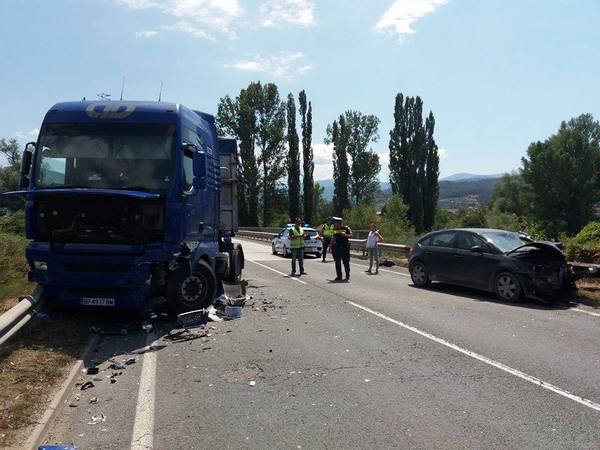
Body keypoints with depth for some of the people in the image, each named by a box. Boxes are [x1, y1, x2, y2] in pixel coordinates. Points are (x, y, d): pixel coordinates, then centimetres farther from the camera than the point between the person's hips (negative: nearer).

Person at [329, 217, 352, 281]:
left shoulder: (346, 228, -2)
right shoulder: (335, 230, 13)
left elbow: (351, 235, -4)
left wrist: (345, 235, -21)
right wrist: (331, 245, 16)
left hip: (345, 247, -5)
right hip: (336, 247, 5)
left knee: (346, 262, -2)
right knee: (337, 263, 5)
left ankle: (347, 276, 7)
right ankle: (339, 276, 13)